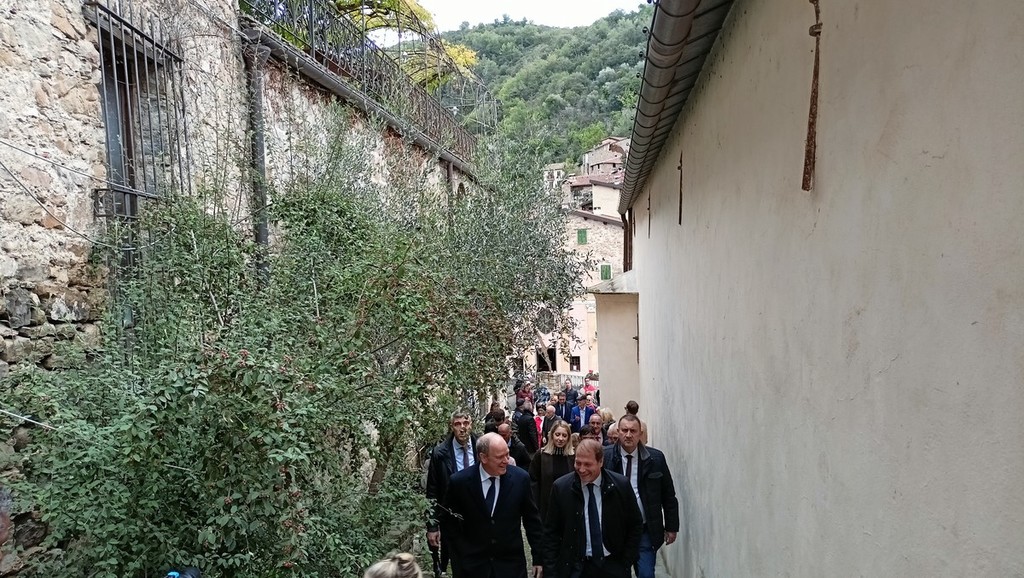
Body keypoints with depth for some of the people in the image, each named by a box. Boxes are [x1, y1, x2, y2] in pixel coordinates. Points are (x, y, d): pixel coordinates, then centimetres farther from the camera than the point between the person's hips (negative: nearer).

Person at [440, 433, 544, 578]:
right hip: (473, 566, -1)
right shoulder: (459, 482, -13)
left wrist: (538, 558, 1)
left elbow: (532, 521, 0)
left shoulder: (520, 478, -9)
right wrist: (464, 557, -4)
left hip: (511, 565, 1)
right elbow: (450, 525, -1)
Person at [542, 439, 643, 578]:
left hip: (613, 566, 0)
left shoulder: (621, 485, -9)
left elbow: (636, 525, 2)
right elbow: (551, 533, -3)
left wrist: (626, 563, -2)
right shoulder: (561, 487, -9)